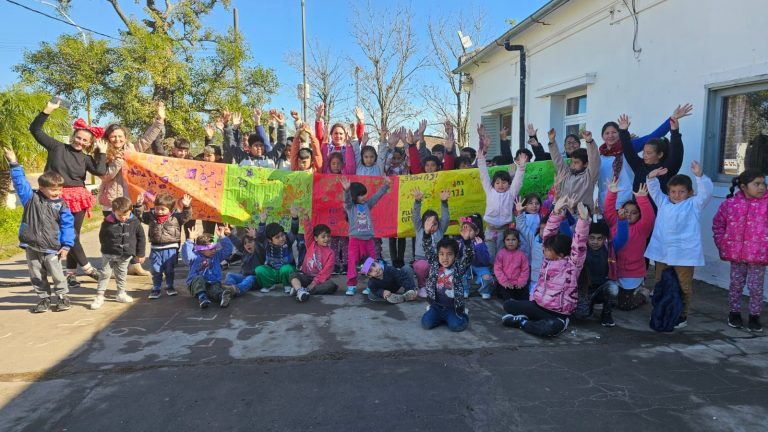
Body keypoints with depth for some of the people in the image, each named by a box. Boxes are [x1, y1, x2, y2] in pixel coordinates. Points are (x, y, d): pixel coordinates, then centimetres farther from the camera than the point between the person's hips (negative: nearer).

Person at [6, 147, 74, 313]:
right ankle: (44, 298, 24)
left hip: (51, 248, -2)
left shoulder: (61, 204, -2)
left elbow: (67, 226, -2)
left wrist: (66, 245, -7)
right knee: (37, 277, 11)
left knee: (57, 275, 4)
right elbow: (20, 182, -1)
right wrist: (14, 164, -8)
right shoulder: (31, 198, 1)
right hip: (31, 247, 2)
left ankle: (62, 296, 20)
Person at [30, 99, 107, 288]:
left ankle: (70, 273, 17)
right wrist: (47, 111, -5)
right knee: (70, 235, -4)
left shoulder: (86, 158, 9)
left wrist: (102, 152, -3)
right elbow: (35, 130, 3)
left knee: (73, 235, 8)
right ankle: (88, 268, 8)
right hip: (59, 198, -3)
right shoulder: (57, 147, 3)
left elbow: (101, 171, -9)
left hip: (78, 198, 3)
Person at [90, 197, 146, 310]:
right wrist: (107, 246, 5)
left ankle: (121, 294, 29)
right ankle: (99, 296, 10)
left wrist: (140, 254, 0)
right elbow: (102, 236, 4)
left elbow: (141, 238, -1)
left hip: (125, 255, 2)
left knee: (121, 275, 15)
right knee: (105, 273, 2)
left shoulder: (135, 222, -9)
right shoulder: (108, 222, -12)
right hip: (109, 254, -1)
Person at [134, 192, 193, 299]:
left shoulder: (176, 217, -4)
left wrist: (186, 207, -25)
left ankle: (169, 287, 27)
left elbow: (186, 217, -10)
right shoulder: (151, 216, 3)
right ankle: (156, 289, 20)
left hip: (171, 248, -2)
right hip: (156, 248, 2)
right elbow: (140, 216, 6)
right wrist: (139, 205, -7)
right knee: (156, 271, 9)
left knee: (170, 270, 11)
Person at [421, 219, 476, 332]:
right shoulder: (434, 264, 0)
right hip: (436, 306, 2)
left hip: (453, 308, -2)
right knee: (426, 323, -15)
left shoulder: (458, 267, -5)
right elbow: (428, 250, -11)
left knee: (456, 326, -22)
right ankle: (441, 318, 16)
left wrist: (467, 240, -39)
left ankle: (462, 316, 13)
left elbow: (468, 256, -20)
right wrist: (427, 233, -28)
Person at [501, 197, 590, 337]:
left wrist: (583, 219, -37)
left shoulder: (572, 263, -10)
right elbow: (548, 234, 0)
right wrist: (556, 212, -9)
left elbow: (579, 244, -25)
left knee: (551, 328, -37)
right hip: (537, 304, 6)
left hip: (558, 312, -6)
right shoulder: (548, 259, 4)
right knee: (508, 305, -2)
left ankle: (522, 322, -12)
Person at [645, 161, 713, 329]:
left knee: (684, 286, 4)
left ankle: (682, 315, 16)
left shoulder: (694, 204, 1)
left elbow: (706, 192, -11)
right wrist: (652, 177, -5)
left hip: (684, 253, -4)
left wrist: (699, 175, -23)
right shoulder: (663, 202, 12)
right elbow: (654, 190, 13)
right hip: (662, 252, 4)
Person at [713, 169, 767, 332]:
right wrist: (722, 245, 5)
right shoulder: (730, 203, -3)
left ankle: (754, 316, 22)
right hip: (736, 253, 1)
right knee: (736, 285, 14)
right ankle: (734, 313, 28)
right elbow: (718, 224, 10)